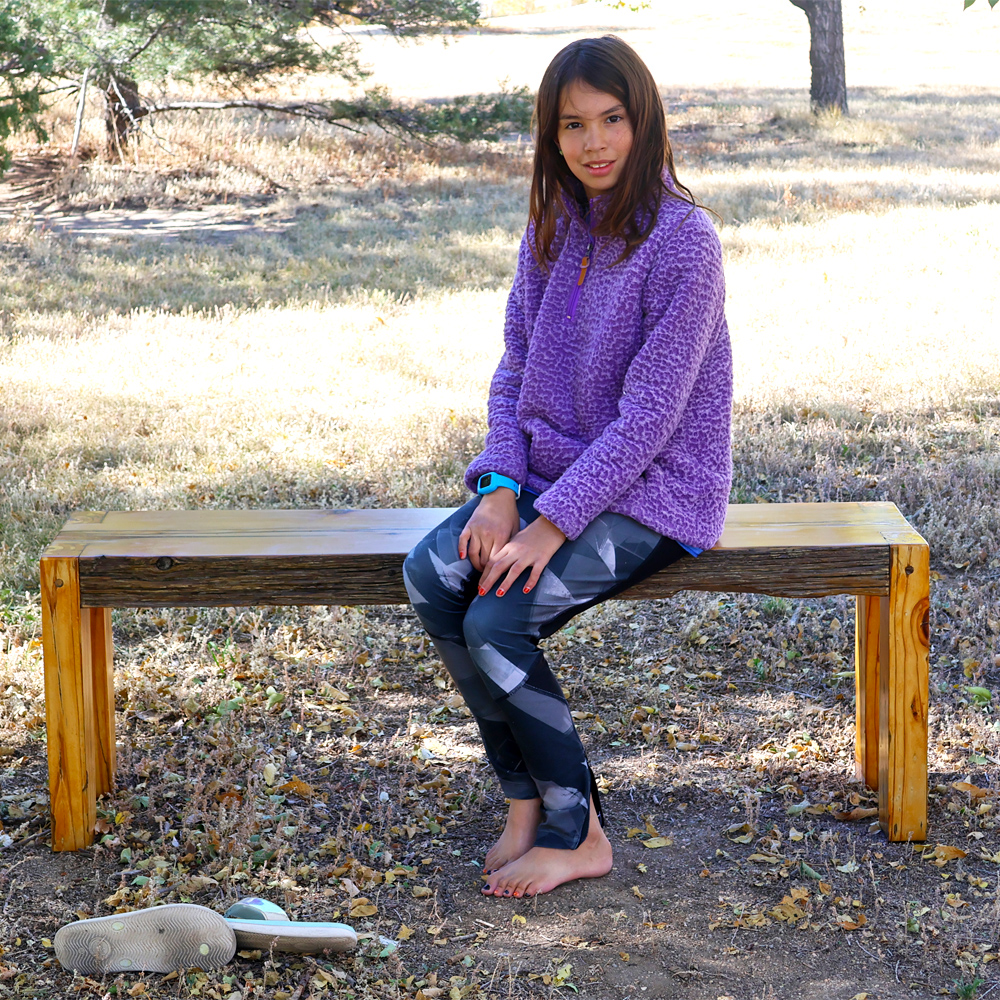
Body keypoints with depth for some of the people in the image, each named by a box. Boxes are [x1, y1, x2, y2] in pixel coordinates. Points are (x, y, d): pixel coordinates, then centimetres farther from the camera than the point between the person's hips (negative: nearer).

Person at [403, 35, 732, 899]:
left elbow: (649, 415, -20)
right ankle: (526, 796, -4)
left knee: (496, 620, -24)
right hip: (554, 474, 7)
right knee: (431, 575, -18)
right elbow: (514, 372, 10)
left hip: (652, 492, -7)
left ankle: (576, 832, -4)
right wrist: (500, 487, -7)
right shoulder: (553, 230, 6)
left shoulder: (682, 240, -16)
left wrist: (551, 524, -22)